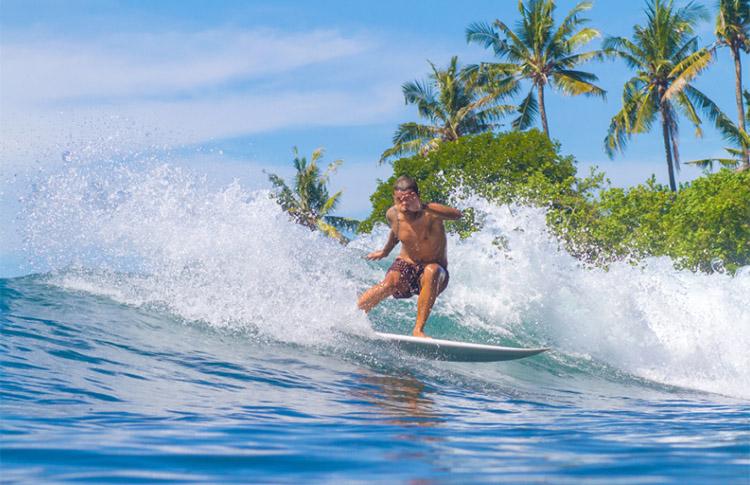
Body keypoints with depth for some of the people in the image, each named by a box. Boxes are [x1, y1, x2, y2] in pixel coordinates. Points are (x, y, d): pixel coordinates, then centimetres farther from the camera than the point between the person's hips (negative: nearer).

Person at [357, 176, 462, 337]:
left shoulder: (430, 213, -21)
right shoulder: (393, 215, -6)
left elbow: (457, 215, -42)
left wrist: (422, 207, -50)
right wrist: (385, 251, 34)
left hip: (435, 275, -2)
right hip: (405, 266, 2)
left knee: (432, 271, -38)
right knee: (389, 283, -32)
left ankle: (418, 329, -34)